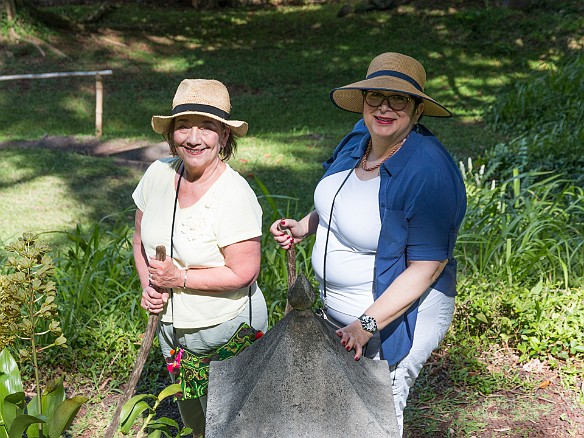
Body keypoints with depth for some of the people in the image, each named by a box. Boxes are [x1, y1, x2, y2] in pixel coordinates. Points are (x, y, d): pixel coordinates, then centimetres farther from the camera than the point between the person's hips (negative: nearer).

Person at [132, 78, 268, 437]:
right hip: (171, 324, 6)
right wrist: (148, 286, -8)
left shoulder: (234, 195, -25)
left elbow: (244, 272, -24)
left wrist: (180, 278, -23)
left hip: (225, 331, -6)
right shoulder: (158, 175, -7)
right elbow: (142, 239, 7)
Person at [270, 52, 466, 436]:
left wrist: (368, 324, -28)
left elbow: (426, 268, -26)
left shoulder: (428, 171, -28)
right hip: (339, 311, 8)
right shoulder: (360, 139, -3)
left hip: (396, 315, -8)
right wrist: (303, 227, 4)